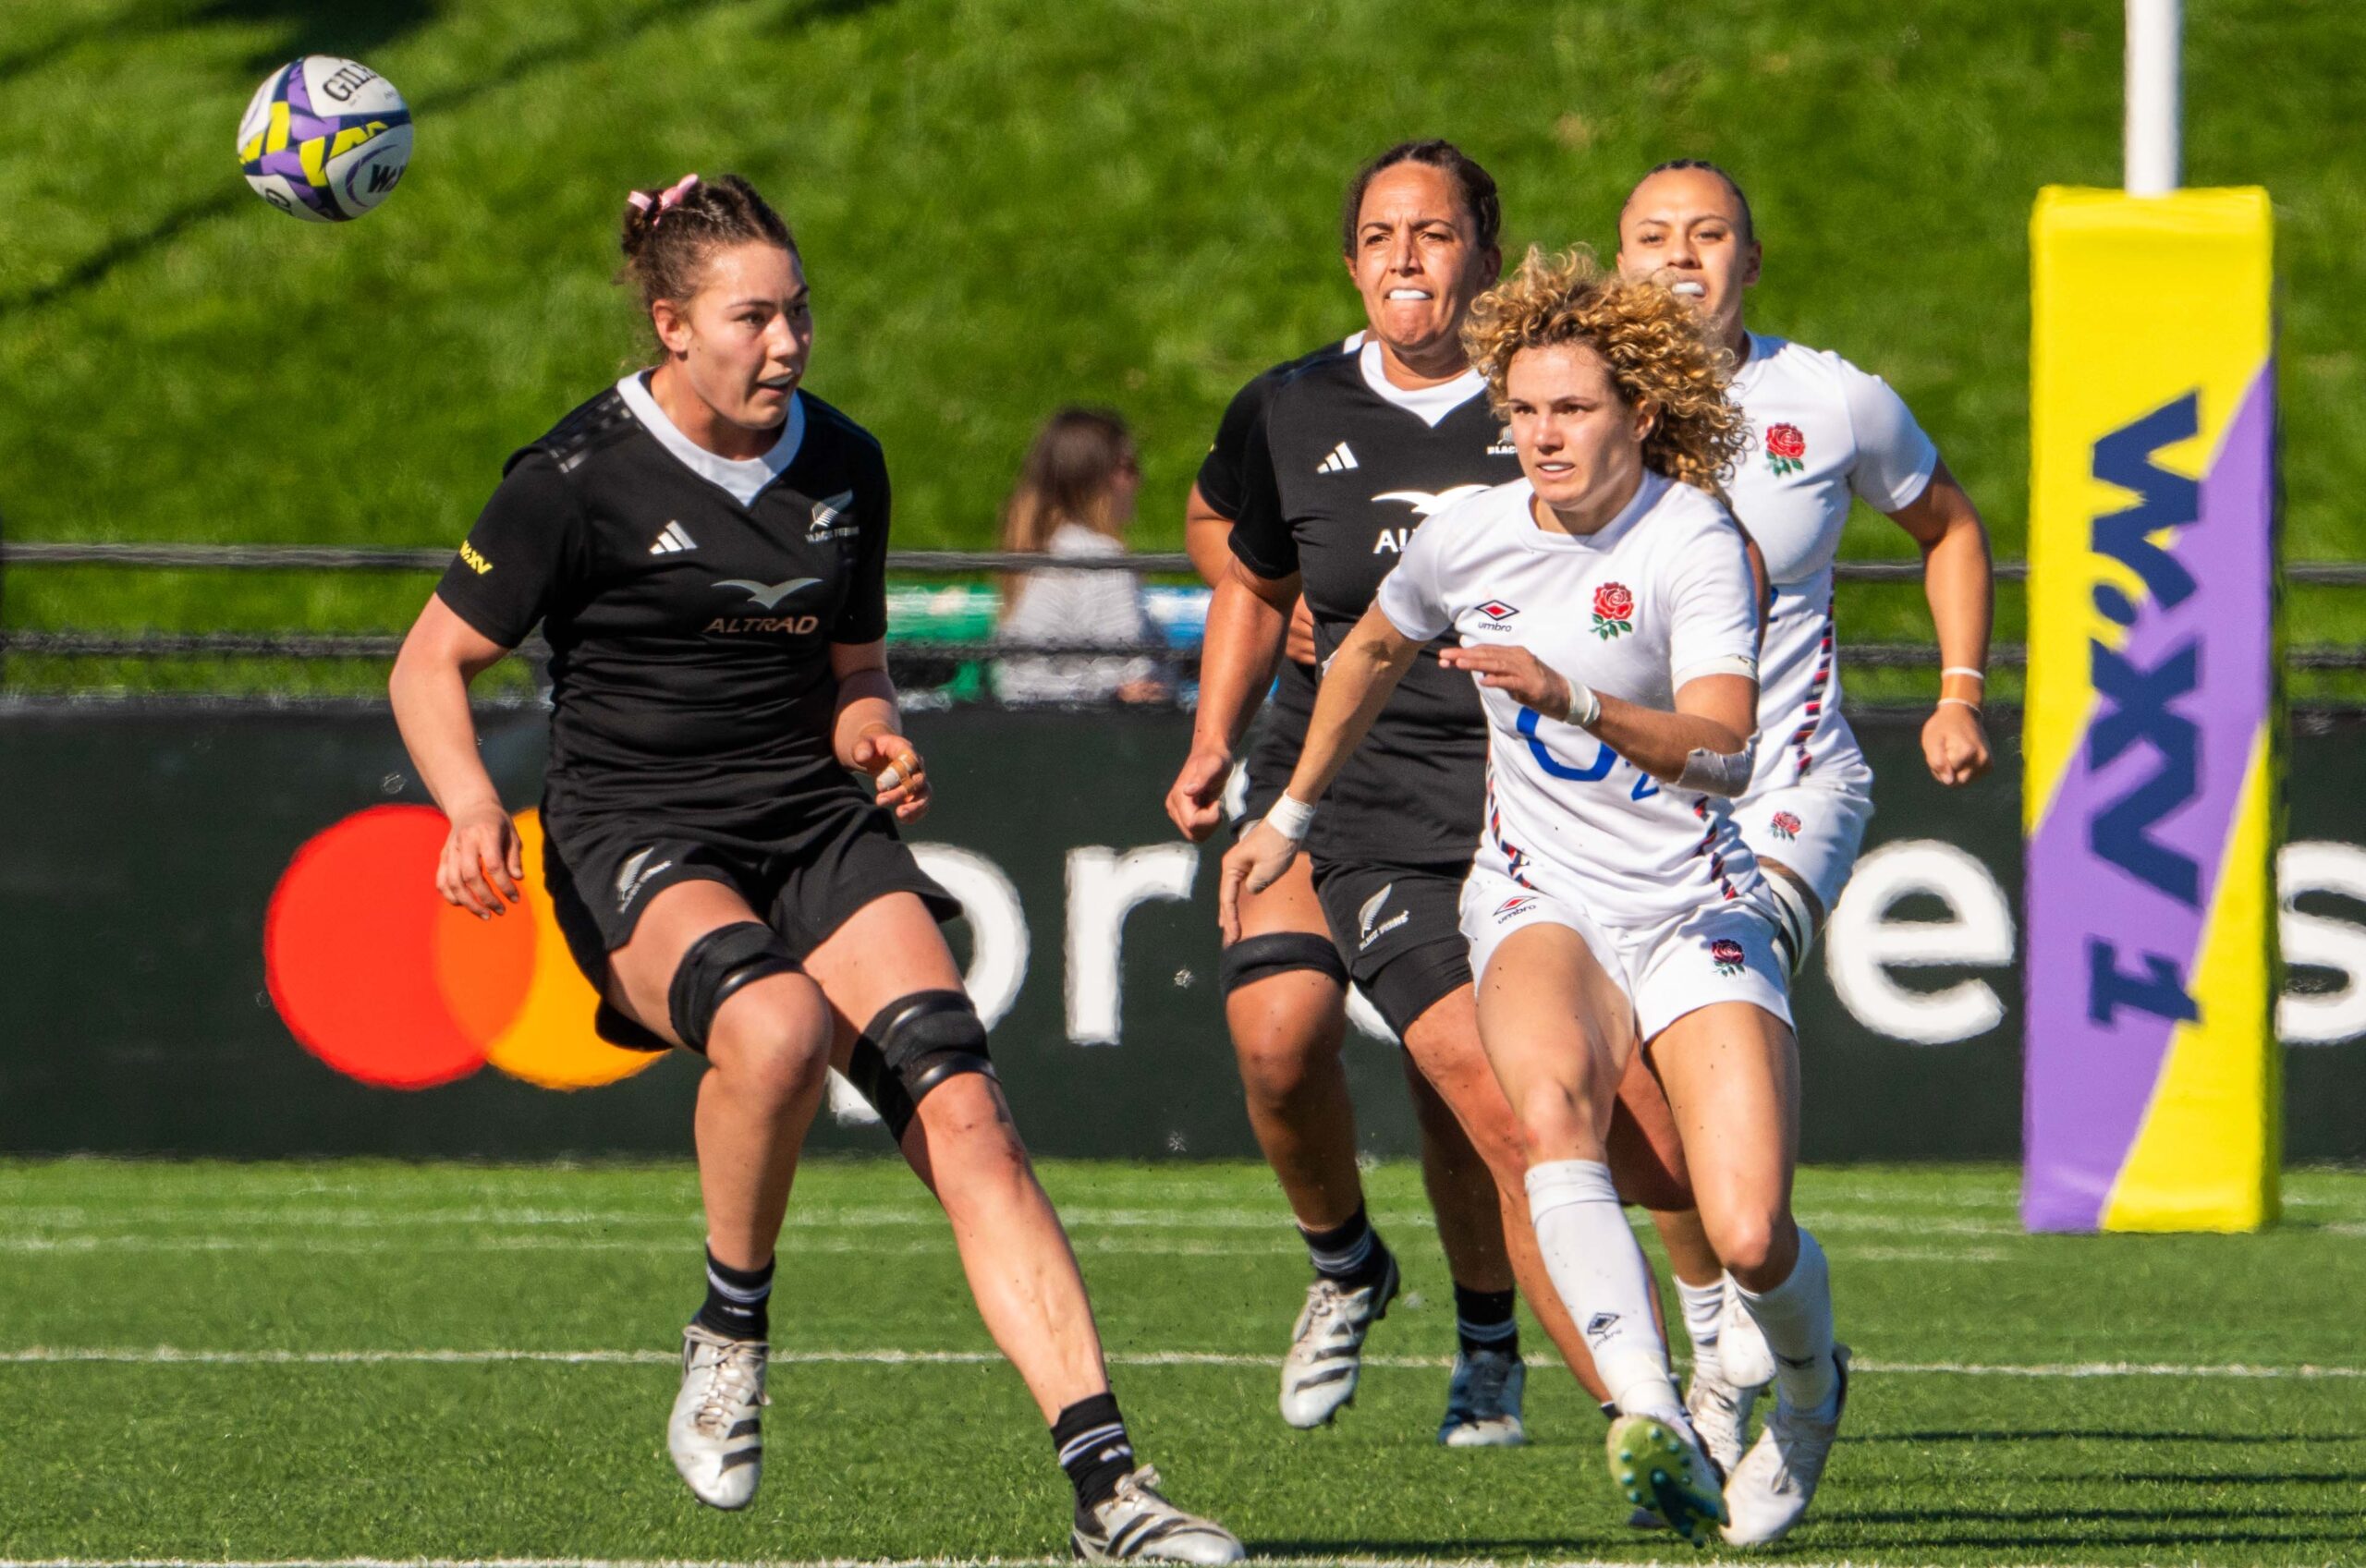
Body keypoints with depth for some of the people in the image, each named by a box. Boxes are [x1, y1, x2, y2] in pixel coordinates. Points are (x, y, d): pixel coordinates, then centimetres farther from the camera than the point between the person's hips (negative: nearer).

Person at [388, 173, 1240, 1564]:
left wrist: (875, 736, 0)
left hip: (817, 828, 5)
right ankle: (730, 1331, -12)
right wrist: (472, 806, -19)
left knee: (965, 1114, -17)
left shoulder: (845, 467, 10)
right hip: (637, 844, -5)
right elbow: (433, 663, 0)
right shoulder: (582, 480, -5)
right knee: (778, 1024, -38)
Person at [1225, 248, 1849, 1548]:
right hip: (1541, 905, 2)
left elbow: (1724, 750, -27)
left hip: (1697, 907, -2)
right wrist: (1291, 815, 30)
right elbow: (1373, 649, 22)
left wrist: (1576, 701, -42)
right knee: (1553, 1103, -35)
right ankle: (1654, 1424, -45)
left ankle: (1809, 1394, 23)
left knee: (1751, 1241, -15)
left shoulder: (1695, 541, -14)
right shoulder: (1469, 537, -1)